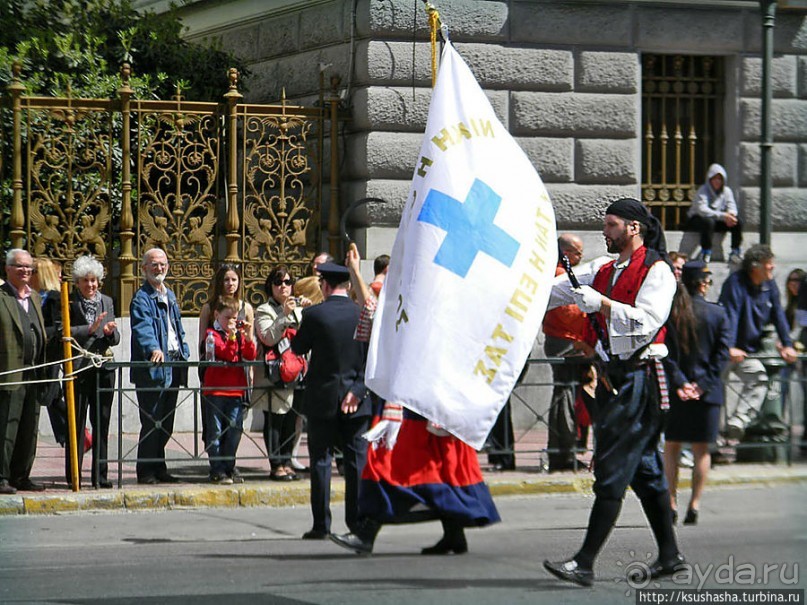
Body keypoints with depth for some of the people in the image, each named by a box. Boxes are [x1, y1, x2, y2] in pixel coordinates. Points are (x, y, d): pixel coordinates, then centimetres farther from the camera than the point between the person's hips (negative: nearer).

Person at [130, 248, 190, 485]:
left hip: (173, 367, 8)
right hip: (152, 368, -8)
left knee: (166, 423, 13)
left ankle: (159, 468, 22)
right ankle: (146, 471, 0)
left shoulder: (170, 296, 19)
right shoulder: (141, 298, -8)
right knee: (152, 423, -6)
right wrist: (154, 349, -41)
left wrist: (184, 353, 12)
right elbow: (143, 328, -24)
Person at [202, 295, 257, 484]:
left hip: (236, 390, 5)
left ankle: (229, 468, 17)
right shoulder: (212, 334, -1)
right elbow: (225, 354, -14)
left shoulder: (239, 334, 15)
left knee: (234, 430, 6)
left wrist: (248, 337, -10)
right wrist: (231, 336, -26)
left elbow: (251, 355, 4)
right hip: (215, 389, -5)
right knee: (216, 431, -1)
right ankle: (217, 470, 2)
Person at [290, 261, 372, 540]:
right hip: (356, 401, 2)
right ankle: (358, 521, 6)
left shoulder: (314, 314, -10)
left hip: (322, 398, -2)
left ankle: (321, 524, 3)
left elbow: (298, 348, 3)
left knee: (320, 460, 4)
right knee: (357, 460, 7)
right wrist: (358, 390, -4)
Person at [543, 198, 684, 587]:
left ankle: (585, 563, -15)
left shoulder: (656, 271, -6)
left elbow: (646, 322, -18)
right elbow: (556, 292, 18)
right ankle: (669, 555, 18)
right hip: (613, 376, 8)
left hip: (638, 377, -8)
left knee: (612, 471, -11)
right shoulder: (605, 272, 18)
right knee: (643, 468, 11)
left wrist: (601, 303, -23)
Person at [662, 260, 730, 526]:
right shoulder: (717, 313, -4)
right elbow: (722, 354, -7)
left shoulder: (669, 312, -4)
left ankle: (671, 504, 8)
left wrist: (679, 383, -8)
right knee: (701, 449, 9)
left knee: (671, 448, 12)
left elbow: (665, 353, -8)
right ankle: (694, 504, 3)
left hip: (674, 392, 0)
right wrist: (703, 384, -7)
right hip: (706, 392, 0)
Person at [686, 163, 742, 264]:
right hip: (697, 219, -5)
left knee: (737, 221, -18)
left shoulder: (726, 191, 3)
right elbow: (702, 210, -30)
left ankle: (735, 253, -13)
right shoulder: (703, 190, -15)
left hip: (717, 221, 5)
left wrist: (731, 214, -33)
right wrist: (722, 216, -39)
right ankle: (705, 254, -29)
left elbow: (732, 207, -5)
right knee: (709, 221, -40)